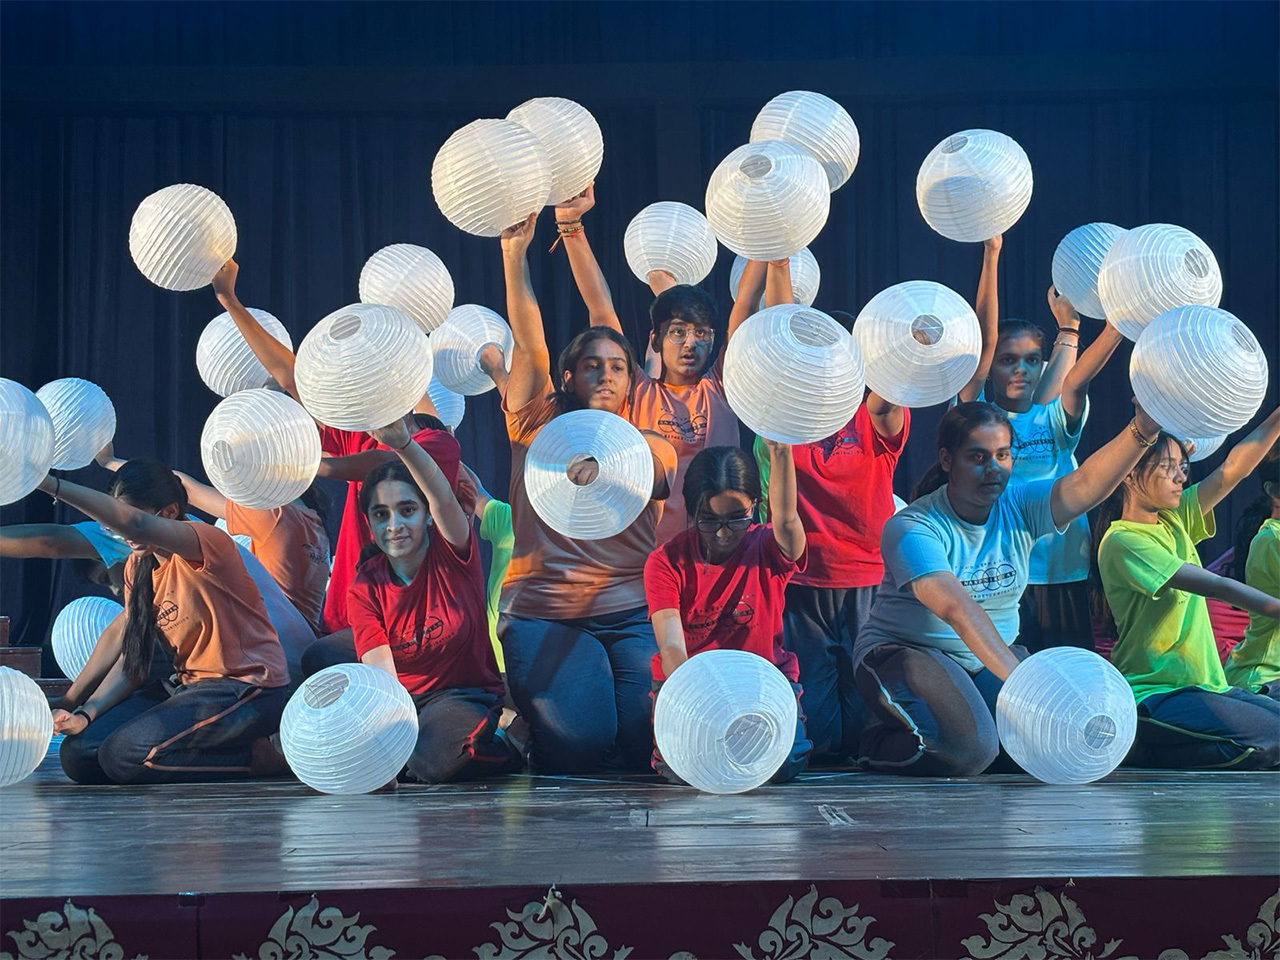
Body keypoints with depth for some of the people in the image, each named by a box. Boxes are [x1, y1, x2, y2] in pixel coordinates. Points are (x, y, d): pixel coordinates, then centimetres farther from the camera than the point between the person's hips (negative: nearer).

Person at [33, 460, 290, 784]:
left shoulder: (205, 541, -17)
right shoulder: (138, 567, 9)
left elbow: (137, 525, -39)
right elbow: (132, 660, 8)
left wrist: (50, 484, -44)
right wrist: (85, 714, -8)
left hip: (247, 688, -9)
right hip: (190, 686, 9)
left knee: (124, 756, -24)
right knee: (78, 753, -4)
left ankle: (259, 754, -9)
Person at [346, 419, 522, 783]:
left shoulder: (453, 554, -11)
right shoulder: (365, 587, -5)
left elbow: (444, 499, -35)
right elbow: (381, 674, -15)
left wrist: (403, 444, -55)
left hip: (465, 695, -4)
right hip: (404, 700, 4)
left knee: (431, 760, -35)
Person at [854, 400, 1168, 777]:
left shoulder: (1019, 508, -5)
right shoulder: (911, 528, -22)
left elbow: (1084, 485, -24)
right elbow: (957, 609, -37)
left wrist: (1142, 430, -44)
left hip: (990, 659, 7)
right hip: (904, 653, -7)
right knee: (968, 749, -30)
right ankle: (879, 744, 0)